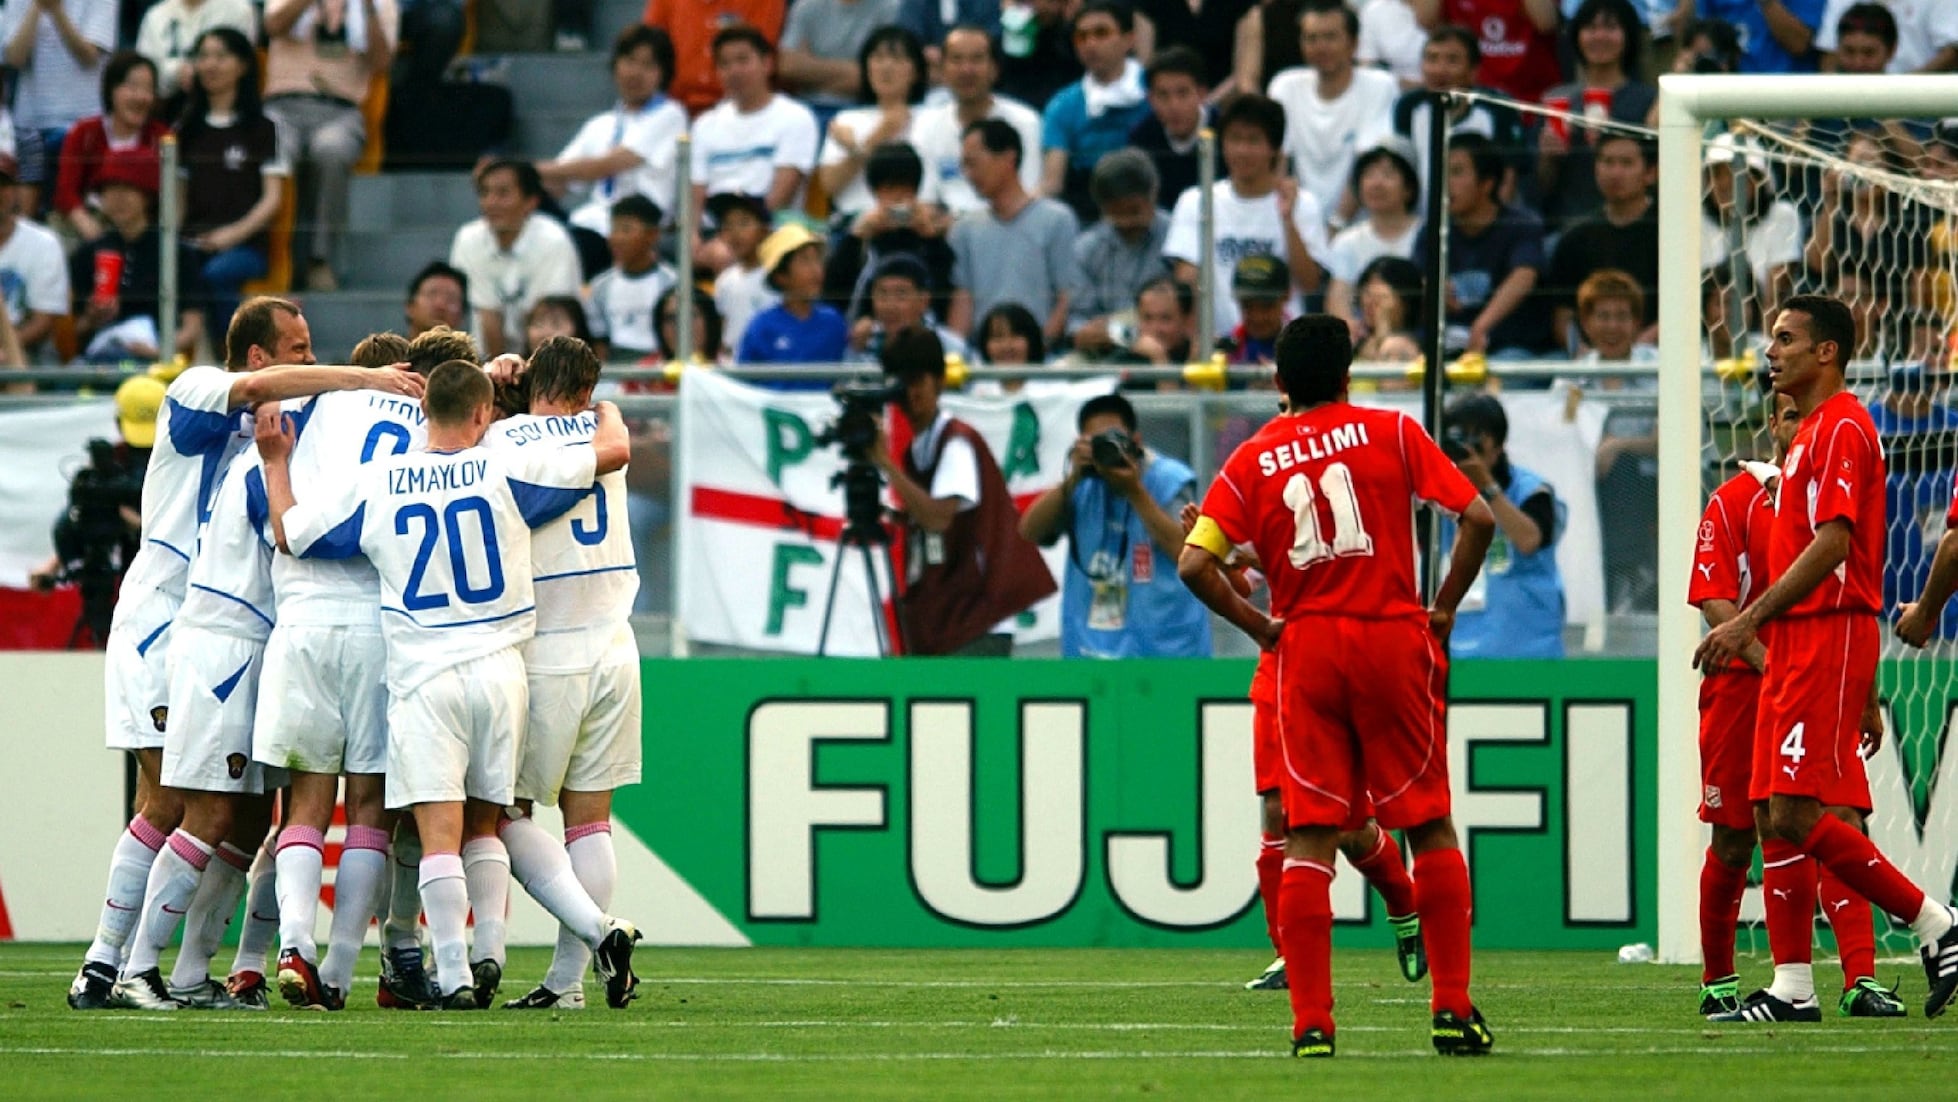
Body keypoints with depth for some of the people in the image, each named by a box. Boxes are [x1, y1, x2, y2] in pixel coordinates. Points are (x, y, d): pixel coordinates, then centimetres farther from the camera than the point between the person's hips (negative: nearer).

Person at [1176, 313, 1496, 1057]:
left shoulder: (1252, 460, 5)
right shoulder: (1390, 432, 2)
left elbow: (1194, 564, -5)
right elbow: (1477, 519, -5)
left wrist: (1257, 625, 7)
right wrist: (1444, 608, 5)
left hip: (1306, 651, 1)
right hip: (1393, 640, -1)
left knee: (1308, 839, 2)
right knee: (1430, 827, 8)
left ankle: (1311, 1023, -4)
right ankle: (1453, 1010, 6)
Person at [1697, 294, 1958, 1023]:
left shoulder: (1842, 428, -10)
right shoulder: (1811, 433, 22)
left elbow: (1832, 545, -20)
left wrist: (1750, 621, -24)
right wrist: (1866, 695, 23)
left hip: (1828, 636, -10)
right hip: (1797, 644, 10)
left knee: (1796, 813, -15)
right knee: (1774, 815, 4)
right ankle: (1791, 987, 4)